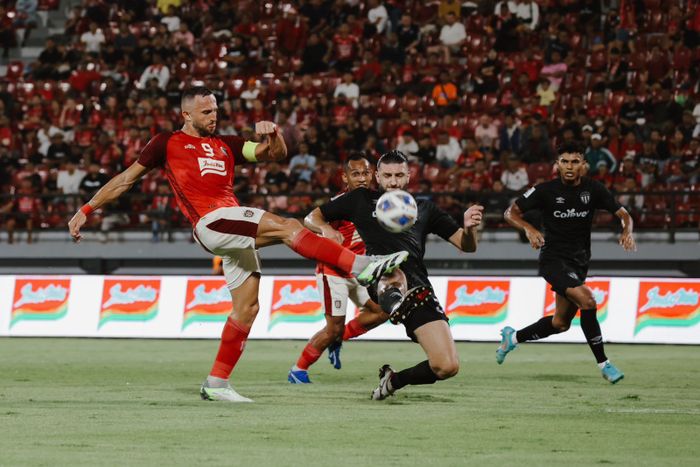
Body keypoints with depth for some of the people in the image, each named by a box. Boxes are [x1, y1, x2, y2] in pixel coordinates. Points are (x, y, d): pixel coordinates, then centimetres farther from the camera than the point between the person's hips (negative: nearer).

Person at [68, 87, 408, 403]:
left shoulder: (225, 145, 26)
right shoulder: (167, 143, 12)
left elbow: (275, 154, 20)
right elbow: (126, 179, 16)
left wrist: (273, 135, -2)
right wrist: (86, 210, 14)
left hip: (235, 232, 7)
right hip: (211, 221, -7)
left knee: (247, 308, 3)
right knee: (287, 226, -23)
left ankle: (216, 383, 10)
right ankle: (361, 266, -31)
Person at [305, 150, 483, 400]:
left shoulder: (424, 208, 25)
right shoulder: (361, 199, 22)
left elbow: (467, 246, 21)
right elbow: (312, 218, 24)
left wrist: (469, 228, -3)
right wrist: (326, 228, 0)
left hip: (418, 287, 2)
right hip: (378, 277, -2)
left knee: (447, 367, -8)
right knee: (394, 276, -41)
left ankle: (394, 380, 16)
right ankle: (390, 296, -74)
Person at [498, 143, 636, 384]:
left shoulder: (593, 189, -2)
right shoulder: (546, 190, -10)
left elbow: (623, 214, 3)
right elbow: (511, 212, -5)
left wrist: (627, 232, -20)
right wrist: (529, 229, -25)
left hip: (579, 262, 5)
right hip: (553, 259, -5)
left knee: (561, 323, 12)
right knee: (587, 300, -27)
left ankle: (513, 337, 36)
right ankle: (603, 363, -18)